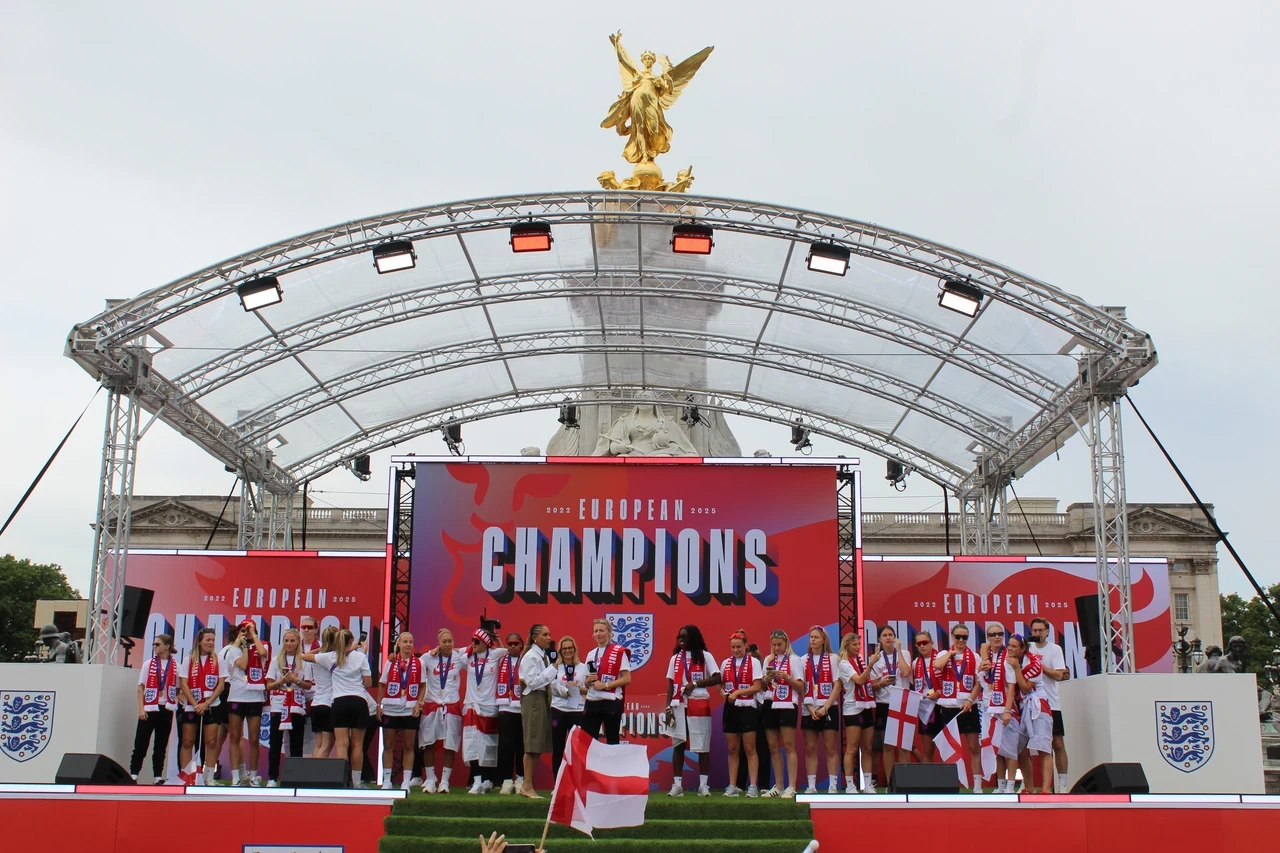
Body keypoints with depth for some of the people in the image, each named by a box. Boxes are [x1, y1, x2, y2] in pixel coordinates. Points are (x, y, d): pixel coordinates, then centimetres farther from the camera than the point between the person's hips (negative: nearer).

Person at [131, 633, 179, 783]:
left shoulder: (175, 667, 3)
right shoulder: (148, 664, 3)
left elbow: (178, 689, 9)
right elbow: (141, 688, 2)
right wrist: (141, 709, -6)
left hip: (166, 710, 0)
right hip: (149, 709, 0)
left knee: (161, 745, 6)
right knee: (141, 743, -1)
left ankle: (158, 776, 11)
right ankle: (133, 774, 5)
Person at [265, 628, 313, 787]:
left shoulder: (304, 661, 5)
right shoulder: (276, 660, 8)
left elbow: (308, 685, 4)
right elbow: (269, 685, 5)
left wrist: (296, 680, -13)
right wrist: (281, 681, -14)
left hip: (297, 707, 0)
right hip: (278, 706, 1)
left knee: (296, 744, 1)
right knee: (275, 743, -1)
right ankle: (272, 778, 5)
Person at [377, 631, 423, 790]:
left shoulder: (419, 663, 3)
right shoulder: (391, 662, 5)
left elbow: (423, 686, 5)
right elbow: (382, 685, 8)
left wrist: (419, 703, -6)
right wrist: (378, 705, 1)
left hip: (410, 710, -1)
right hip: (390, 709, 1)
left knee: (409, 746, 3)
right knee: (388, 745, 4)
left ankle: (406, 781, 7)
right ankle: (386, 781, 10)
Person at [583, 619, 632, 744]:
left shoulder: (619, 652, -4)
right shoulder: (591, 654, 14)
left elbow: (627, 679, -10)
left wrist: (605, 685, -16)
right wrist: (590, 680, -3)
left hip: (611, 702, -5)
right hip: (592, 702, 6)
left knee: (612, 740, 2)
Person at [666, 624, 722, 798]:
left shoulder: (705, 656, 1)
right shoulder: (675, 658, 11)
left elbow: (717, 678, -5)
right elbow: (670, 684, 9)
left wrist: (695, 684, -15)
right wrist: (668, 707, 1)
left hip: (699, 705, -3)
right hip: (678, 705, 3)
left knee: (702, 746, 1)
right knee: (678, 745, 2)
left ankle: (703, 785, 6)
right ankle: (677, 784, 6)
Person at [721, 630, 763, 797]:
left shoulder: (754, 662, -3)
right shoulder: (726, 663, 9)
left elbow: (757, 687, -10)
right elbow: (720, 683, 19)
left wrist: (737, 692, -17)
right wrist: (723, 692, -2)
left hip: (747, 708, -4)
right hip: (730, 708, 4)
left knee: (750, 749, -2)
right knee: (732, 749, 7)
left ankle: (752, 786, 0)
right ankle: (732, 785, 11)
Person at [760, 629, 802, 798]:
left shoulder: (794, 660, 1)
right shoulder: (768, 660, 15)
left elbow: (801, 686, -2)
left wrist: (787, 677, -17)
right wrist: (766, 679, -4)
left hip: (787, 706, -5)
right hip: (769, 705, 5)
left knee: (788, 746, -8)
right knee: (773, 748, 6)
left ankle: (791, 787, -10)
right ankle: (778, 786, 11)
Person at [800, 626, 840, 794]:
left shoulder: (832, 658, 2)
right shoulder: (804, 660, 8)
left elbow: (836, 686, -2)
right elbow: (801, 687, 5)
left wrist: (825, 707, -11)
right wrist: (810, 708, -6)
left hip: (827, 708, -2)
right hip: (809, 709, 2)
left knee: (830, 748, -2)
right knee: (810, 749, 2)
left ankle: (833, 785, 1)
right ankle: (811, 785, 5)